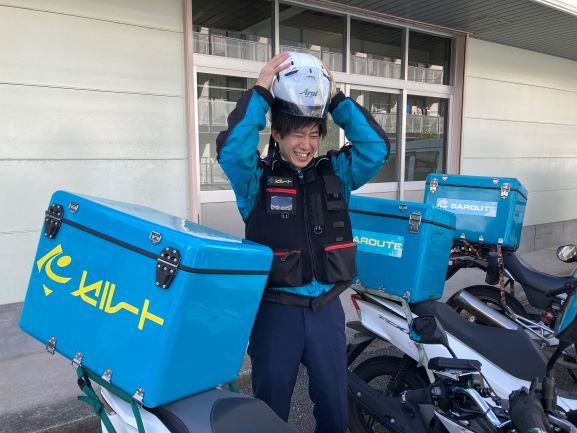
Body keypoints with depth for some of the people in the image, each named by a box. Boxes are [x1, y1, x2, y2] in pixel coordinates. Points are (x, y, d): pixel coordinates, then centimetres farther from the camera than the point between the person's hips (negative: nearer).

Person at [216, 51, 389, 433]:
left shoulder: (334, 172, 4)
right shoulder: (257, 176, -6)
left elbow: (376, 146, -5)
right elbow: (231, 148, -24)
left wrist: (337, 98, -8)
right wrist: (260, 94, -19)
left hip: (327, 308, 3)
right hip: (276, 309, -3)